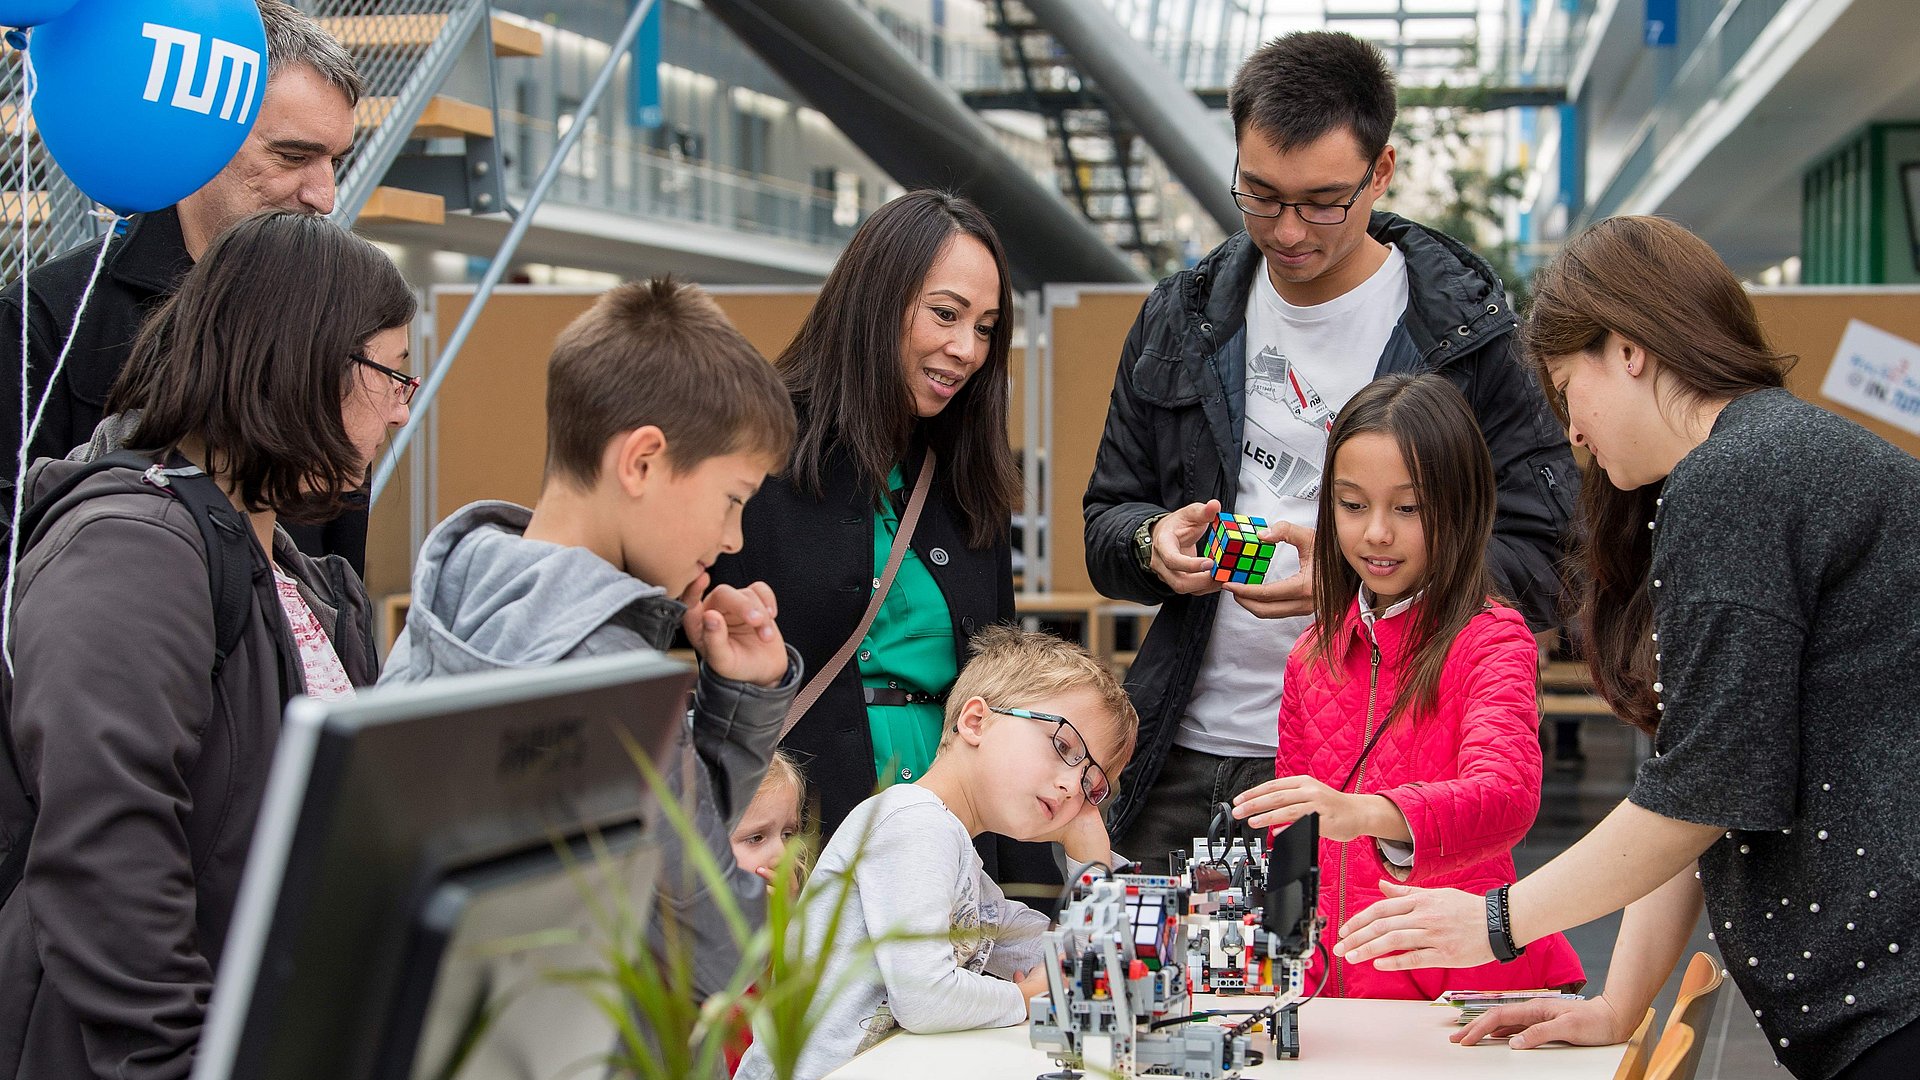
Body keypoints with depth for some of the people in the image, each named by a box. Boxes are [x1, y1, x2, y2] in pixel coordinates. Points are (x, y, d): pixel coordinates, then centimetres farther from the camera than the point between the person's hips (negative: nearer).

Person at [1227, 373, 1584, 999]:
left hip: (1463, 984, -5)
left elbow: (1507, 795, -23)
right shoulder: (1315, 654, 14)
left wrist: (1366, 814, -40)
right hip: (1335, 986, 5)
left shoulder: (1491, 641, -4)